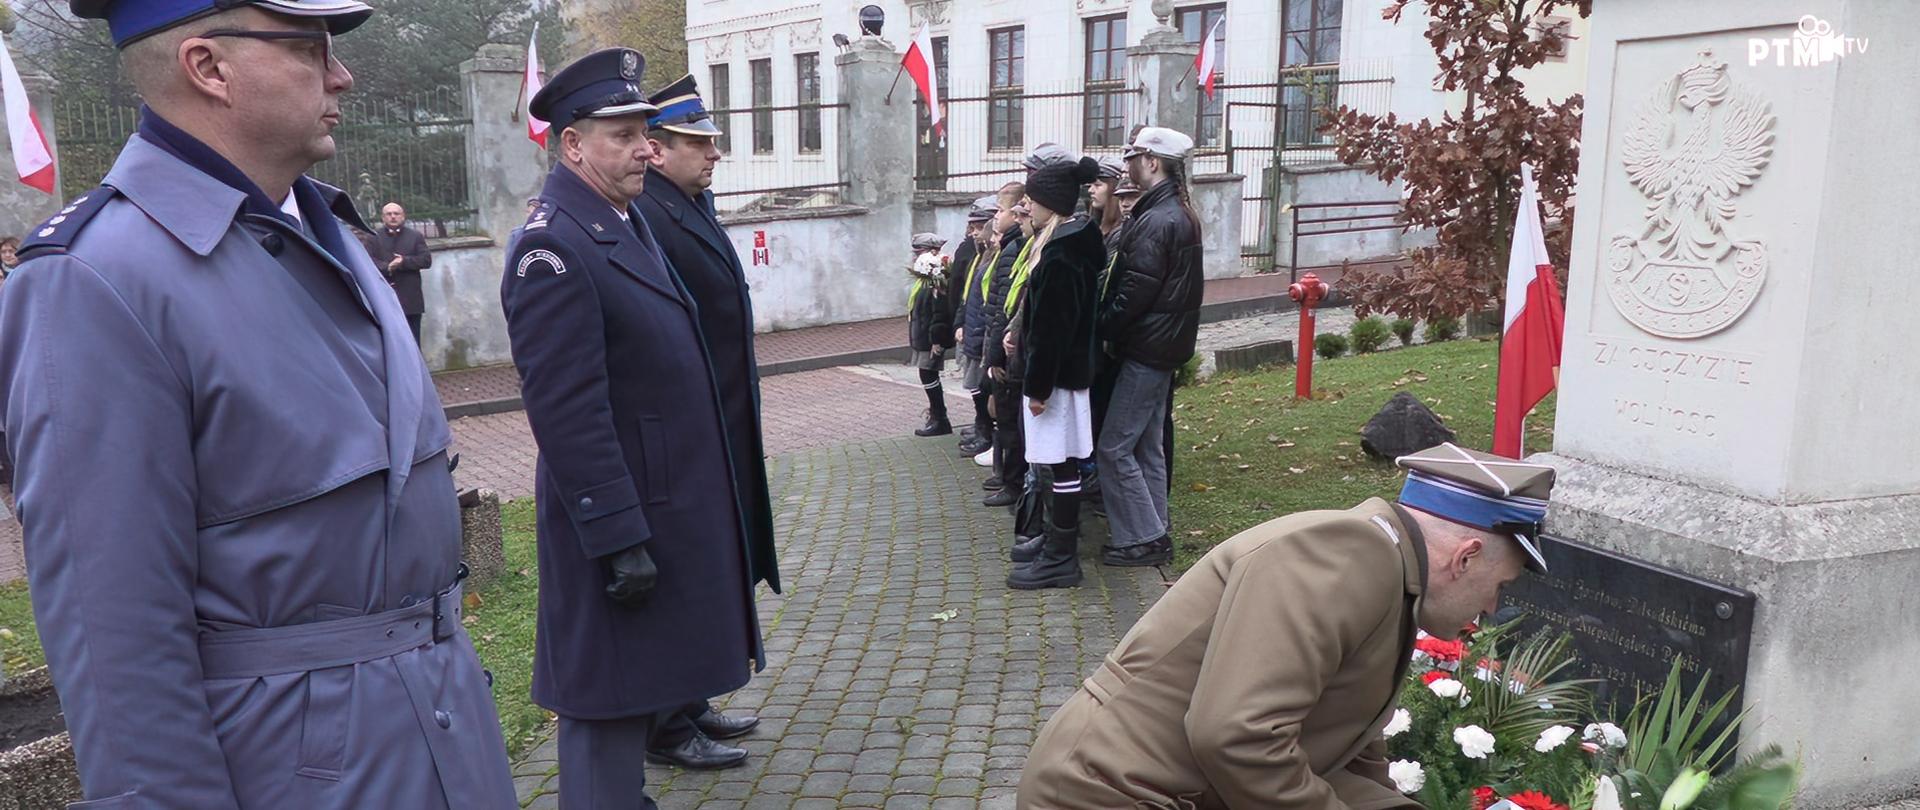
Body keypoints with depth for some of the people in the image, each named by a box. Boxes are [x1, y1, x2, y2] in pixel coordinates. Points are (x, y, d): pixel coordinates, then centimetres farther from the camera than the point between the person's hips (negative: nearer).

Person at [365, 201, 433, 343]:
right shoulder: (373, 237, 7)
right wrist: (386, 267, -21)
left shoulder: (415, 236, 10)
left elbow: (426, 260, 0)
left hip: (410, 299, 1)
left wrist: (404, 261, -13)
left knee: (413, 341, 5)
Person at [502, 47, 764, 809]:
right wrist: (619, 538, -23)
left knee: (647, 682, 22)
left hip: (672, 502, 10)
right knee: (611, 702, 4)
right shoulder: (553, 247, -20)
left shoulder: (628, 220, 10)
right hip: (622, 513, -10)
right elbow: (565, 409, -24)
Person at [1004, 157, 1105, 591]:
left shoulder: (1060, 254, -20)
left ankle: (1061, 558, 5)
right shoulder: (1076, 243, 12)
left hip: (1058, 373, -10)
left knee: (1062, 464, -3)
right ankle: (1057, 542, 28)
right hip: (1072, 369, 10)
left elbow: (1053, 328, -22)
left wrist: (1038, 385, -19)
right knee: (1063, 462, 17)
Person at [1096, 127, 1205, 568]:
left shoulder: (1156, 221, -19)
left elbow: (1134, 291, -22)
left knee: (1114, 447, -5)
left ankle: (1143, 538, 1)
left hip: (1146, 347, -10)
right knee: (1148, 445, 16)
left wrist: (1102, 329, -8)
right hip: (1165, 344, 10)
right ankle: (1154, 531, 23)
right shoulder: (1181, 213, 14)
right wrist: (1114, 328, 12)